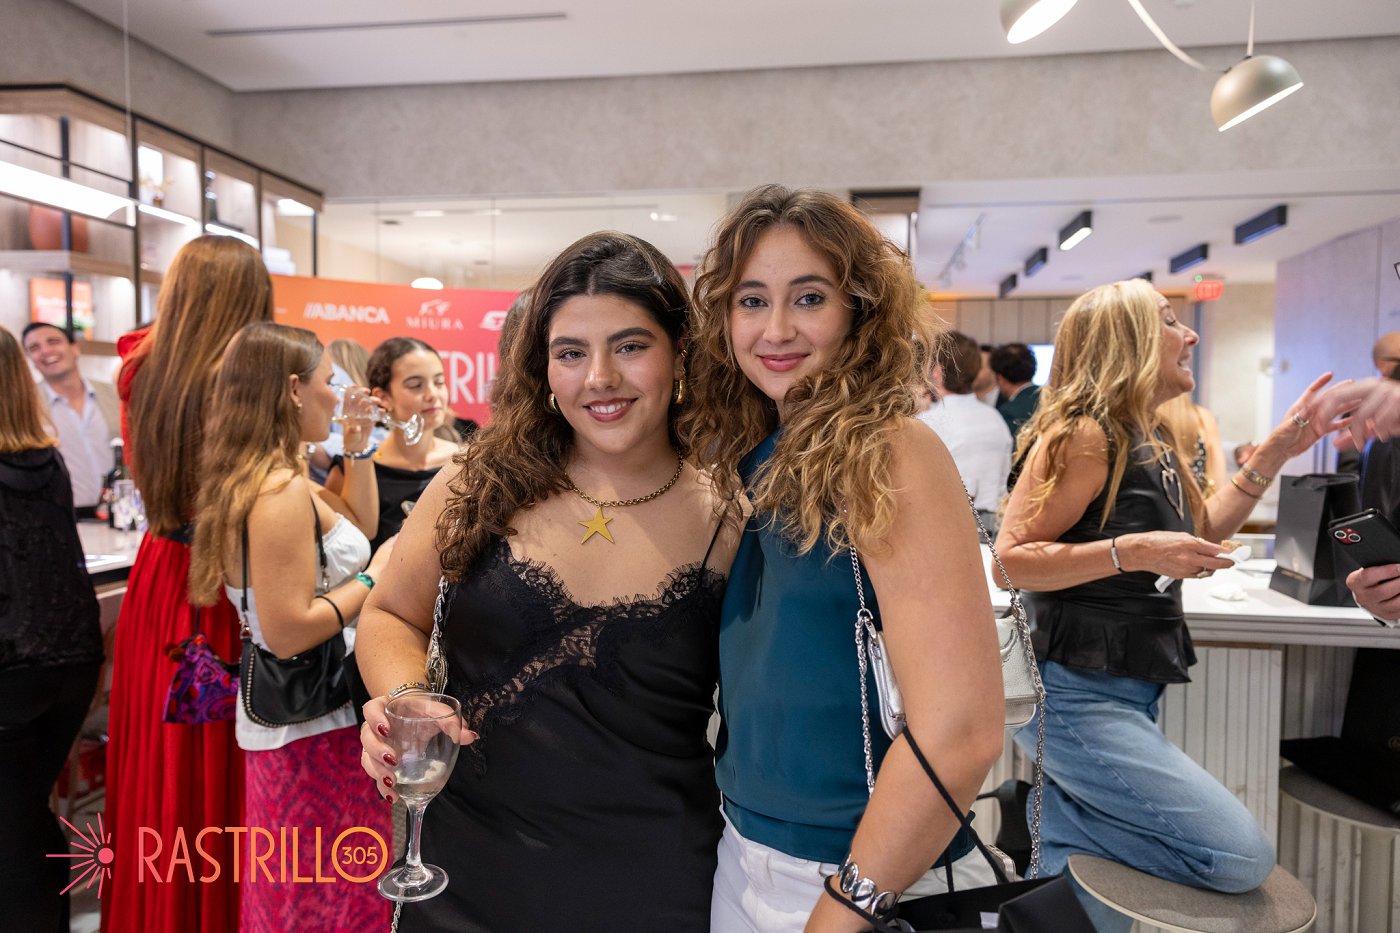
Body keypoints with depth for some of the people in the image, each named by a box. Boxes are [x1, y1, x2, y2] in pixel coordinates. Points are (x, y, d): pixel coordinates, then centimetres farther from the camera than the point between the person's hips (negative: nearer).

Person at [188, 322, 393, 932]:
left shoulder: (263, 478, 8)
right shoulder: (282, 491, -23)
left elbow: (357, 527, 19)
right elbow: (288, 630, -26)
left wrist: (358, 449, 12)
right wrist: (375, 577, -17)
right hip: (315, 727, -10)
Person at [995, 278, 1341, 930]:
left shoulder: (1149, 439, 12)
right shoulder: (1082, 434, -16)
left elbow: (1199, 531, 25)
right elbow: (1012, 559, -21)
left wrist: (1276, 452, 18)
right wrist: (1133, 551, -29)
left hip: (1131, 691, 10)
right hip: (1076, 696, -10)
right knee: (1242, 857, -11)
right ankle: (1043, 820, -5)